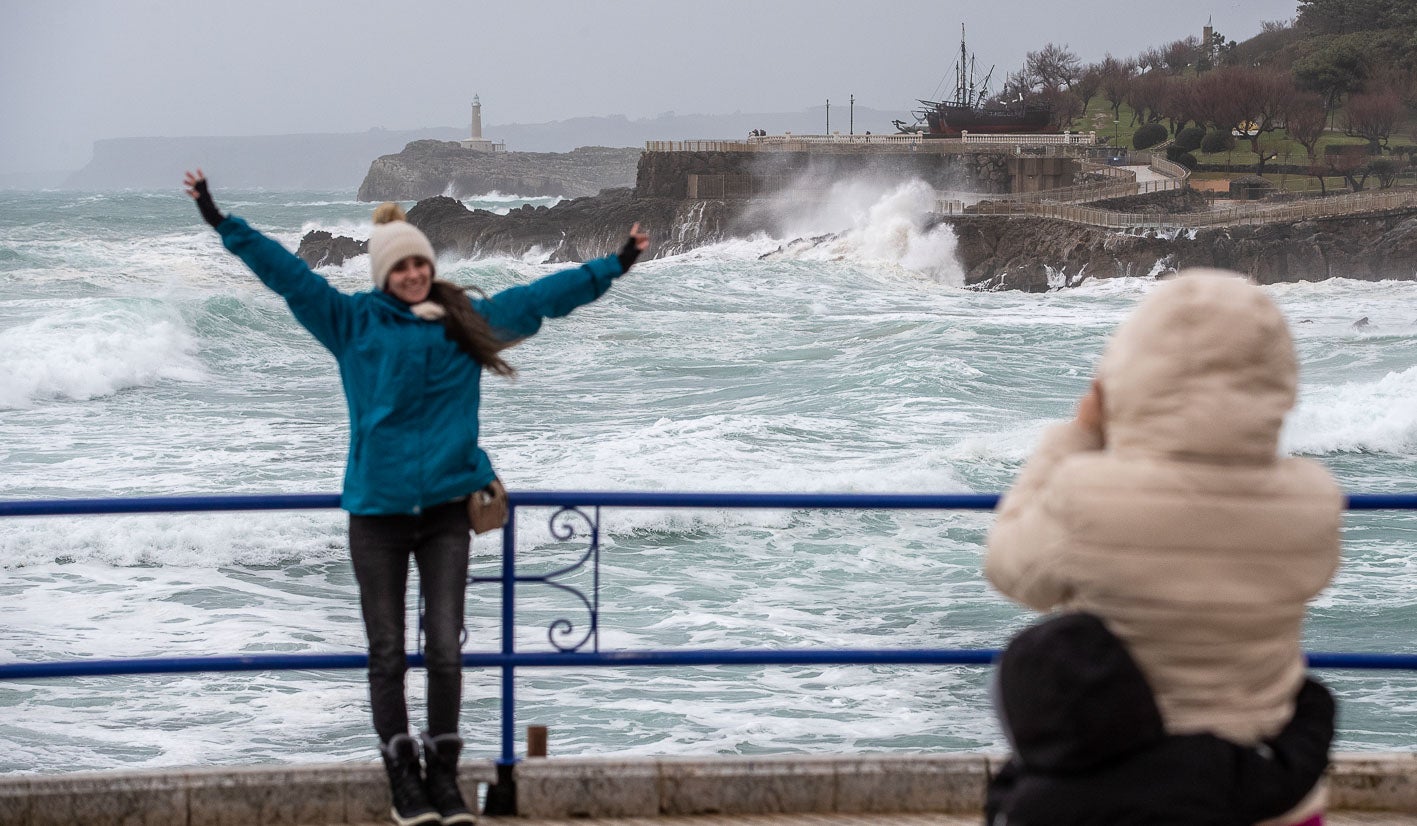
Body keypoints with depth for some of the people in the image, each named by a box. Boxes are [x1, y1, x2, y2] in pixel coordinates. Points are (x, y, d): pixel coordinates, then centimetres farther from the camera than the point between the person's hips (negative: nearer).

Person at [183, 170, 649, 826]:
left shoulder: (468, 322, 9)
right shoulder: (353, 322, 2)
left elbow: (544, 296, 15)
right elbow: (287, 273, -1)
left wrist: (613, 266, 18)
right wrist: (224, 224, -6)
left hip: (446, 509, 1)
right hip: (377, 510, -1)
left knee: (445, 649, -2)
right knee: (387, 653, 3)